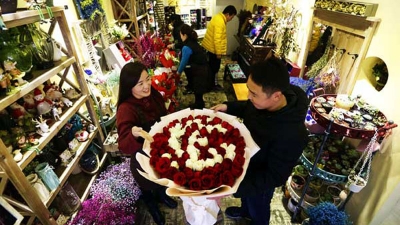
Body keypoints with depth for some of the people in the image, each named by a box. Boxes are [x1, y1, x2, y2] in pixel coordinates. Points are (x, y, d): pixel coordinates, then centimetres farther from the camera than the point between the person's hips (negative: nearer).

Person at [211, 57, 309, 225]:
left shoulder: (291, 134, -42)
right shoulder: (263, 100, -22)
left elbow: (275, 177, -31)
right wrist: (227, 107, -14)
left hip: (261, 180, -6)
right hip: (245, 161, 7)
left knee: (258, 208, 28)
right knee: (246, 197, 36)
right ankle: (245, 211, 69)